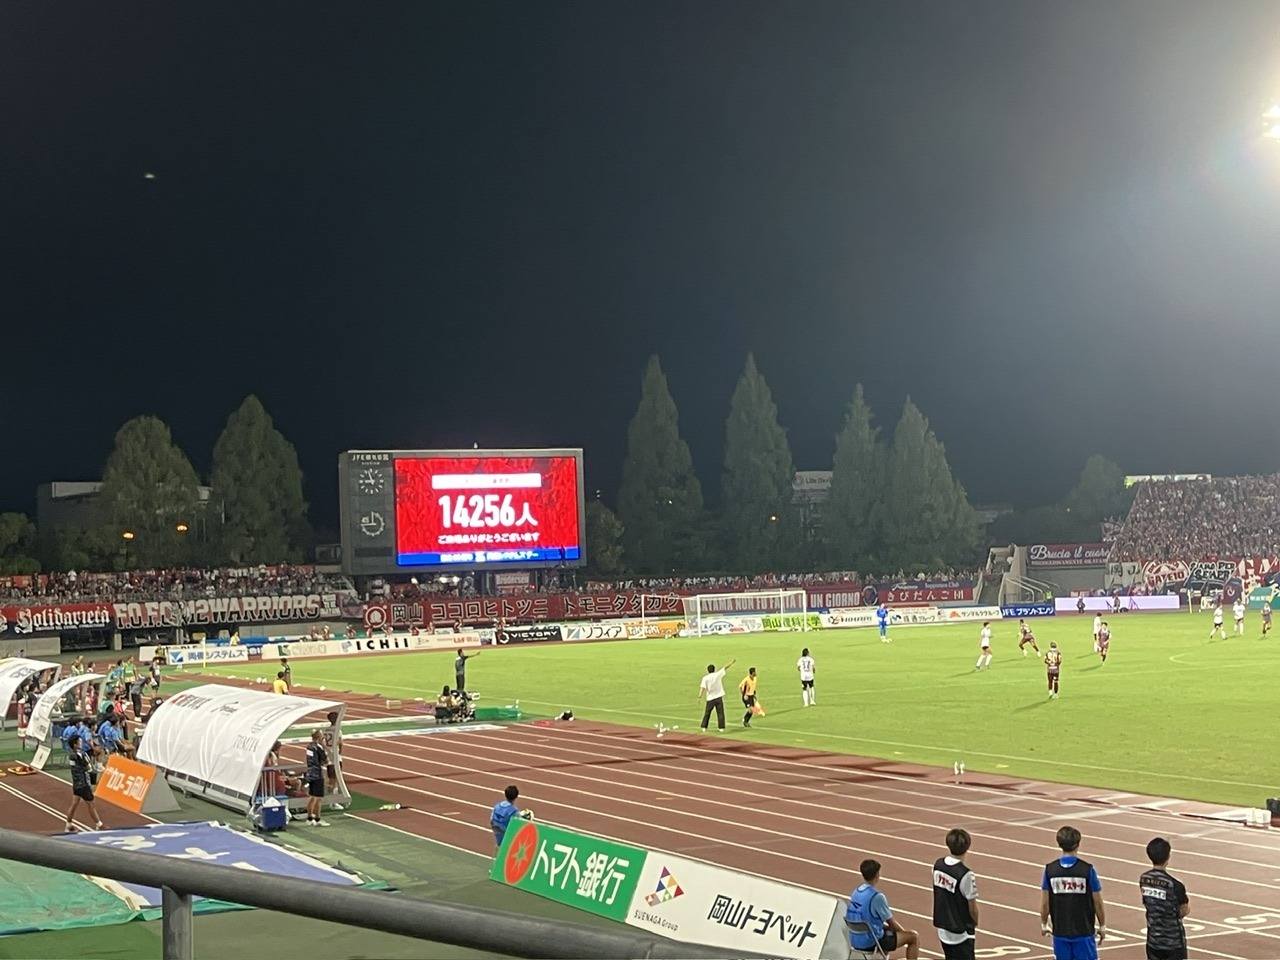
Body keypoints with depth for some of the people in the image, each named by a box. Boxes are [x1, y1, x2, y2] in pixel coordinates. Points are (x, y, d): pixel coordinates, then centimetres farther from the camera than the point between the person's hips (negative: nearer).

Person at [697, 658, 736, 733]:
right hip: (719, 697, 0)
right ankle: (721, 727, 2)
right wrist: (732, 662, 18)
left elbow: (703, 687, -17)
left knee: (707, 713, 9)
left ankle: (704, 727, 9)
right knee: (720, 713, 5)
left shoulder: (705, 678, -6)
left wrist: (700, 696, -23)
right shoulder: (717, 675, -3)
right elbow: (725, 667, 7)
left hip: (710, 698, 0)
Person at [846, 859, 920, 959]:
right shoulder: (877, 897, -21)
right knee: (914, 937, 3)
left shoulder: (856, 892, 3)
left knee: (888, 928, 35)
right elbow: (891, 922, -9)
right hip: (871, 942, -8)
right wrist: (905, 932, 10)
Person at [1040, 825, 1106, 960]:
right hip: (1084, 931, -2)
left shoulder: (1050, 869, -5)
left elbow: (1044, 903, -1)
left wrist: (1044, 924, 14)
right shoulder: (1087, 869, -11)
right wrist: (1102, 926, 9)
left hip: (1060, 931, 2)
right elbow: (1098, 903, -5)